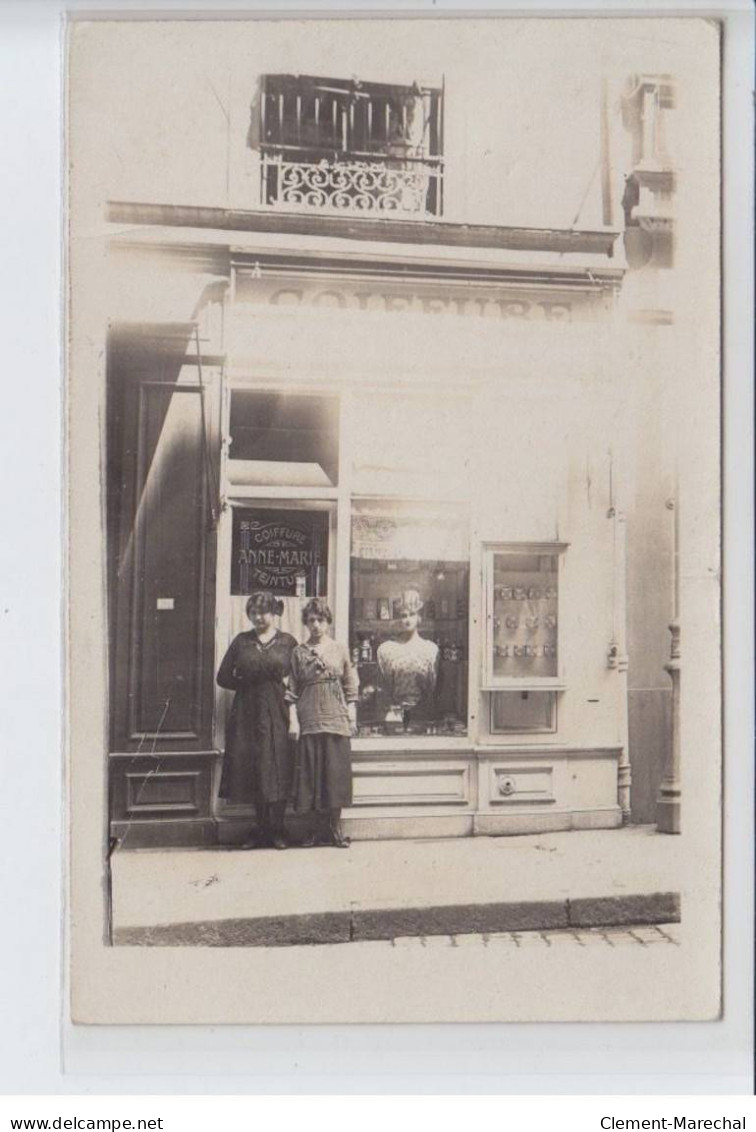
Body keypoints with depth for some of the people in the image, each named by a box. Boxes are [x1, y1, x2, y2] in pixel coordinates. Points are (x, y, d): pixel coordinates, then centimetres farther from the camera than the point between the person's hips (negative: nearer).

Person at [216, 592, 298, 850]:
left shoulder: (287, 642, 5)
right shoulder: (241, 641, 9)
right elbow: (223, 677, 10)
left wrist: (286, 688, -9)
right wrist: (248, 686, 3)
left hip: (277, 714, -2)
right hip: (247, 714, 2)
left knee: (277, 769, -3)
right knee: (251, 769, 2)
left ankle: (277, 831, 6)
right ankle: (262, 830, 13)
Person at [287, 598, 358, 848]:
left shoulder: (340, 650, 7)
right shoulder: (298, 652, 6)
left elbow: (351, 688, 8)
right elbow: (292, 691, 4)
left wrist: (352, 717, 2)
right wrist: (293, 721, -4)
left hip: (336, 719, 0)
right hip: (309, 720, 0)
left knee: (336, 771, 0)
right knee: (311, 771, 1)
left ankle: (334, 827, 9)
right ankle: (316, 826, 12)